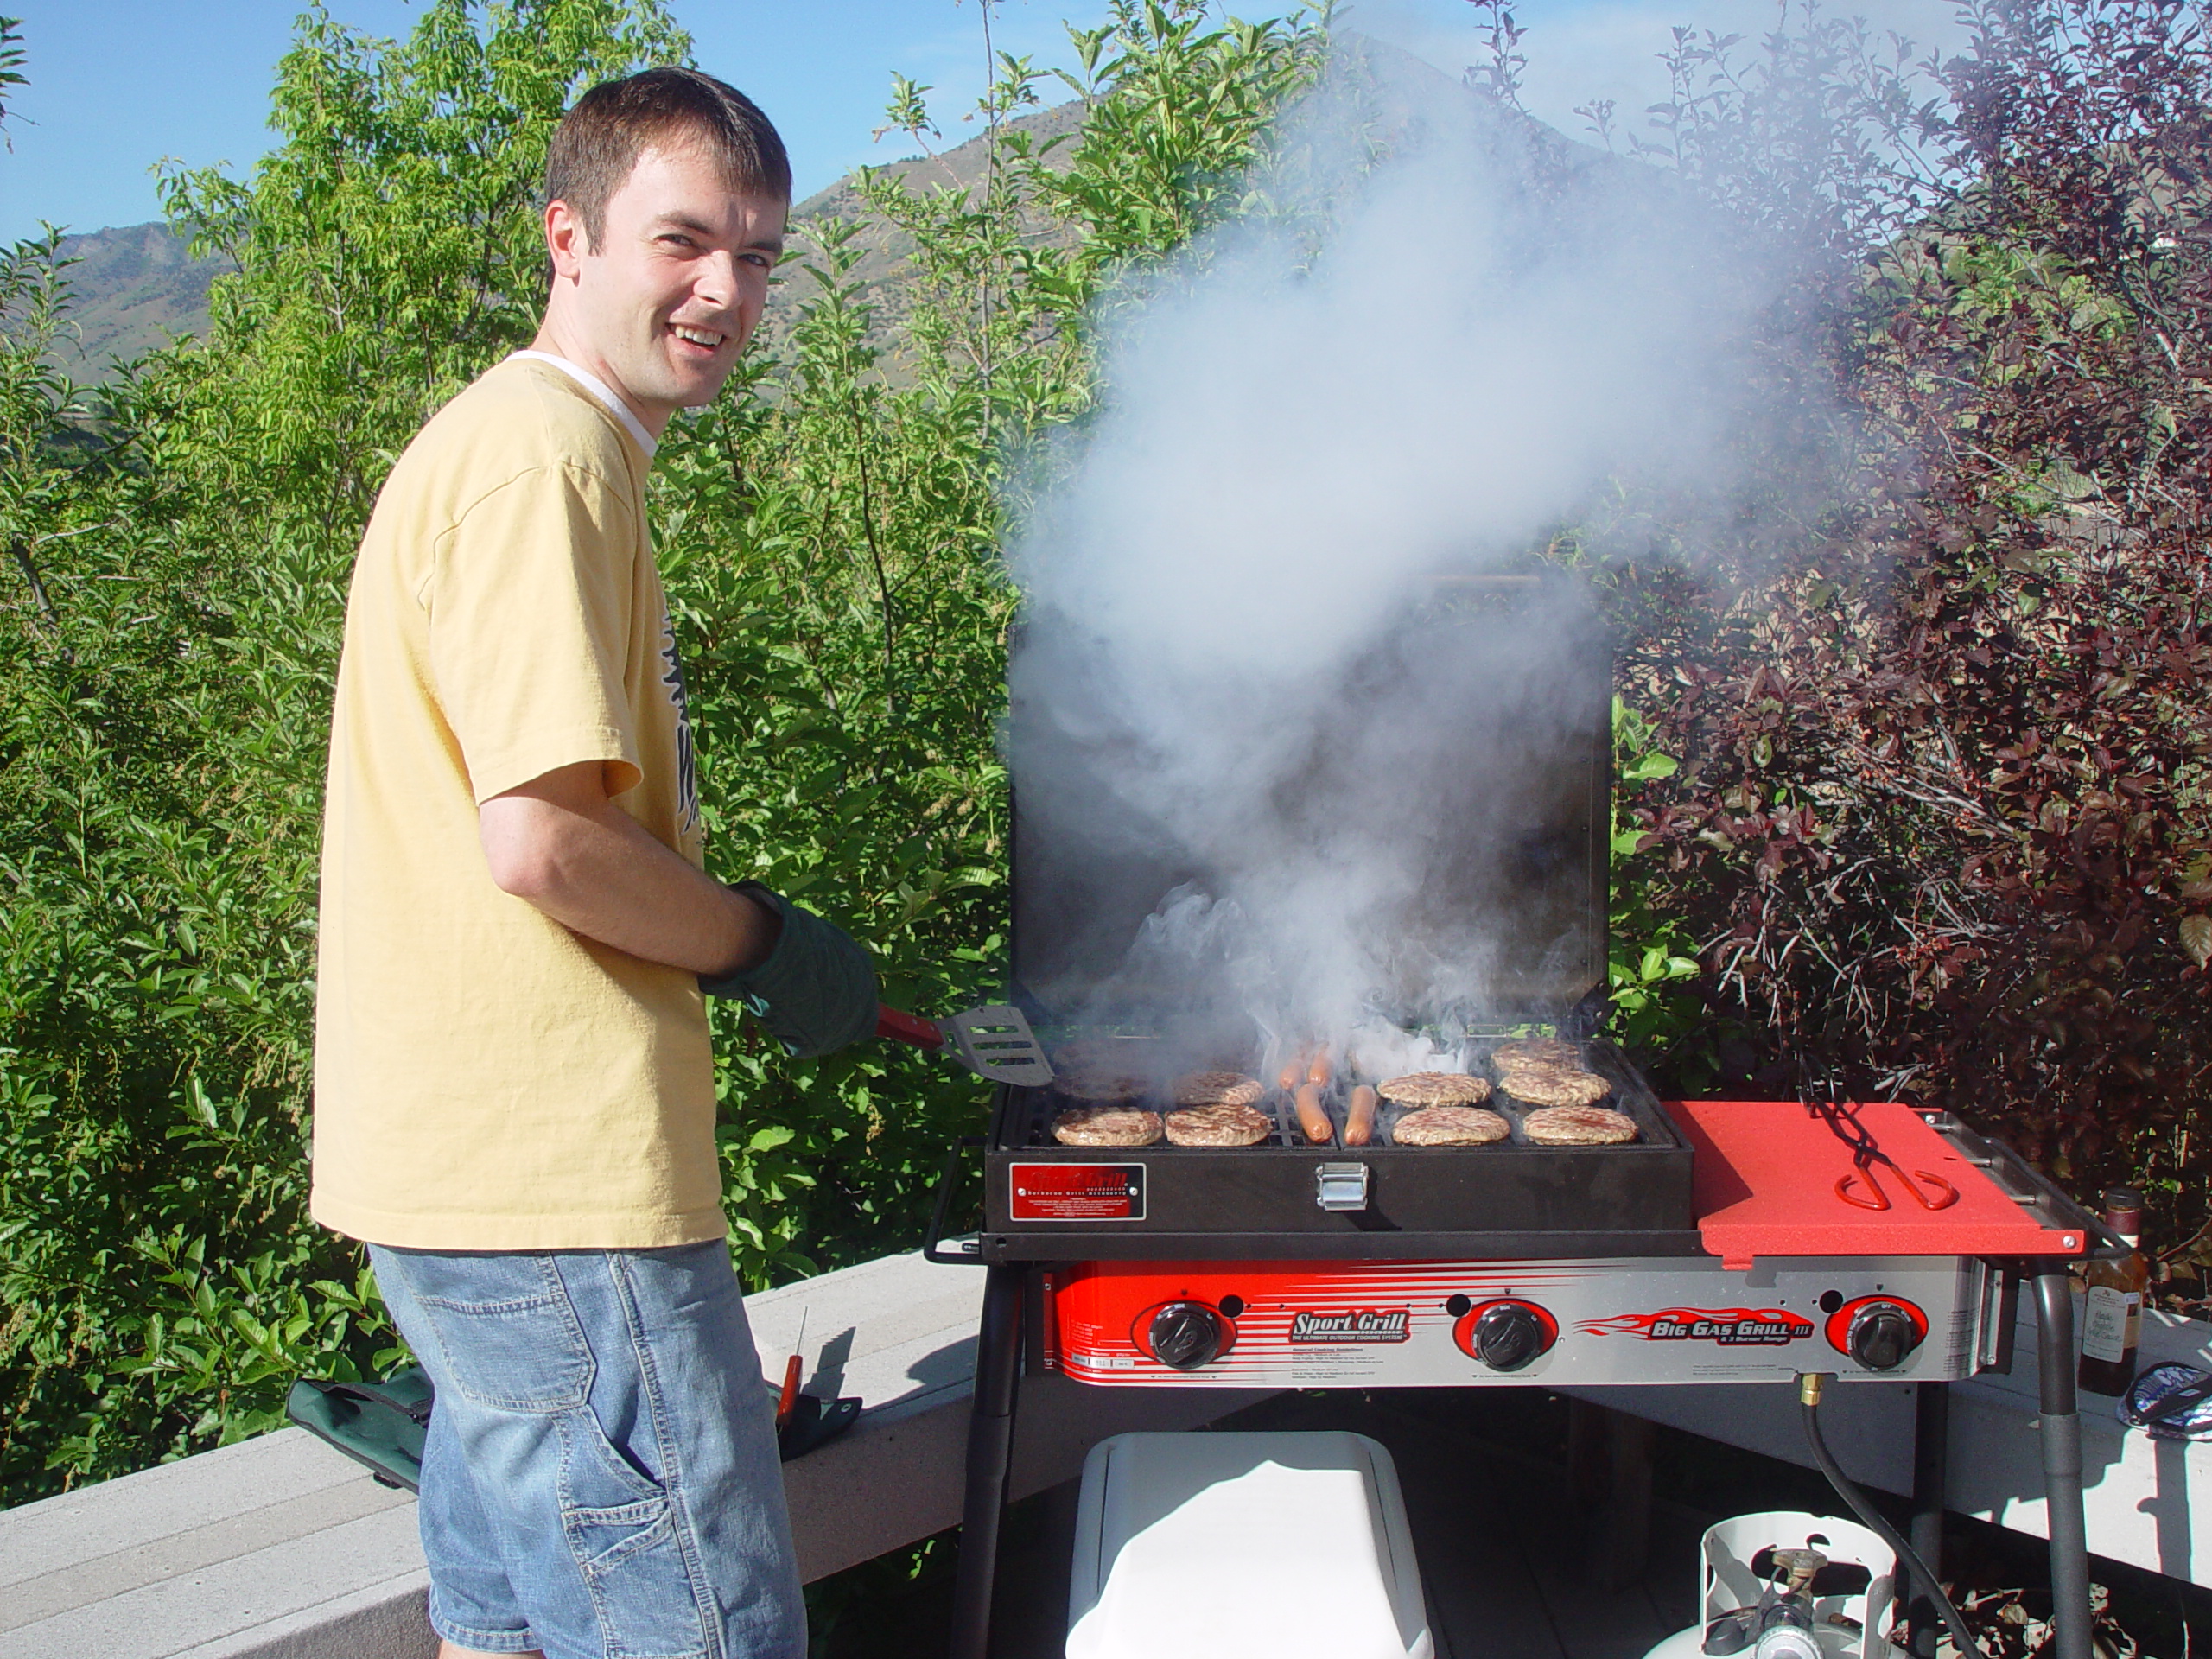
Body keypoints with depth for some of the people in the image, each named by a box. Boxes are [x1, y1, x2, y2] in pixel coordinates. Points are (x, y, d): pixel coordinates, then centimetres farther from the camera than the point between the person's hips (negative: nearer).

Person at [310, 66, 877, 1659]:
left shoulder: (509, 441, 18)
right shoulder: (546, 462, -15)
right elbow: (543, 840, -23)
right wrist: (764, 943, -8)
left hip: (471, 1174, 11)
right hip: (555, 1193, -11)